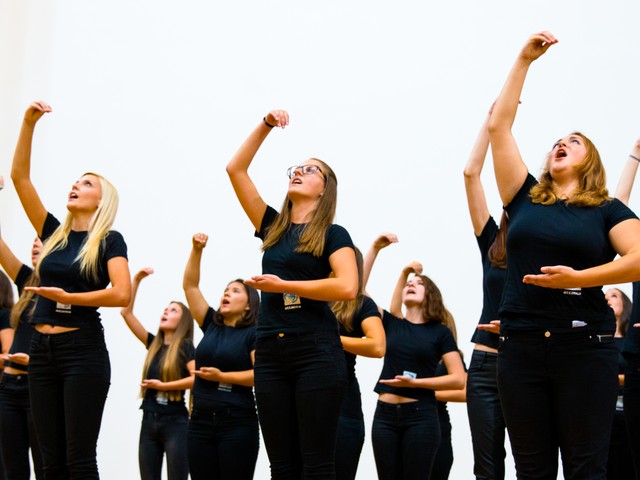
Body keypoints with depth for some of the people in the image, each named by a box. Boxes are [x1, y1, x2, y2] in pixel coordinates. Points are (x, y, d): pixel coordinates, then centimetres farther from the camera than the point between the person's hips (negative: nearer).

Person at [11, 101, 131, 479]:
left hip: (83, 351, -5)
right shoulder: (54, 234, 13)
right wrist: (29, 123, 5)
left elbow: (121, 294, -16)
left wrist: (68, 297, -13)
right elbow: (20, 177, 11)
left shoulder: (109, 241, 0)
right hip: (43, 350, 5)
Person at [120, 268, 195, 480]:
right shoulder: (153, 344, 12)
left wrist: (163, 385, -16)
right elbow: (126, 312, 9)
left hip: (175, 423, -6)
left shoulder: (185, 346, -3)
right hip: (149, 422, 6)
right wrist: (136, 280, 3)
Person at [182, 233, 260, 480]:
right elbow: (190, 285, 12)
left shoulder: (254, 334, -2)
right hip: (201, 421, 5)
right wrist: (196, 250, 2)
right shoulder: (211, 325, 13)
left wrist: (222, 377, -15)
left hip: (237, 424, -5)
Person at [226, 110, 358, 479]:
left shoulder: (333, 234, 3)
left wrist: (282, 285, -10)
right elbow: (235, 169, 16)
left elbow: (347, 287, -15)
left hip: (317, 352, -5)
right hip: (271, 353, 5)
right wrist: (266, 125, 9)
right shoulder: (273, 227, 17)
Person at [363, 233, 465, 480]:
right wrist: (375, 248, -2)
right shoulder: (391, 323, 11)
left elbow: (459, 379, -4)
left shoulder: (440, 332, 3)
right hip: (385, 414, 3)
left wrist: (415, 382, -11)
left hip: (420, 415, -3)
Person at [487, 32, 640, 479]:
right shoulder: (525, 200, 14)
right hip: (522, 345, 3)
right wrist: (524, 61, 15)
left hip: (585, 346, -2)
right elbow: (498, 127, 14)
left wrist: (578, 278, -18)